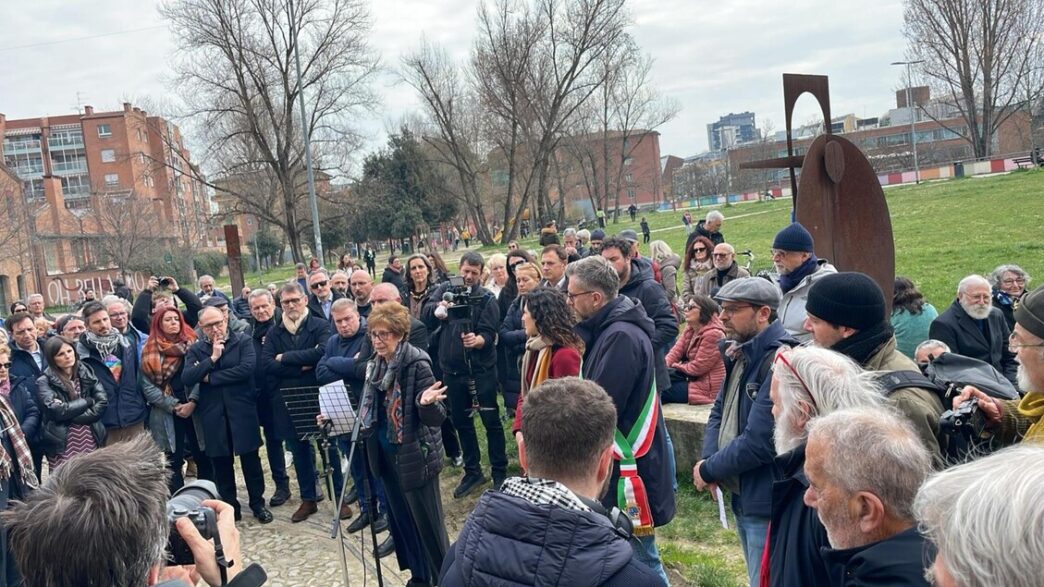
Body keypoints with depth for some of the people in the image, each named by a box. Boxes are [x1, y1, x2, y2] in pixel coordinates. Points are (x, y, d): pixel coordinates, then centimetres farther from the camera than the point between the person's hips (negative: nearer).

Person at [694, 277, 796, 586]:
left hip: (769, 503, -10)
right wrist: (710, 461, -7)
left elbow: (758, 442, -28)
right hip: (743, 497, 10)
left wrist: (708, 471, -13)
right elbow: (720, 411, 12)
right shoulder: (740, 354, 9)